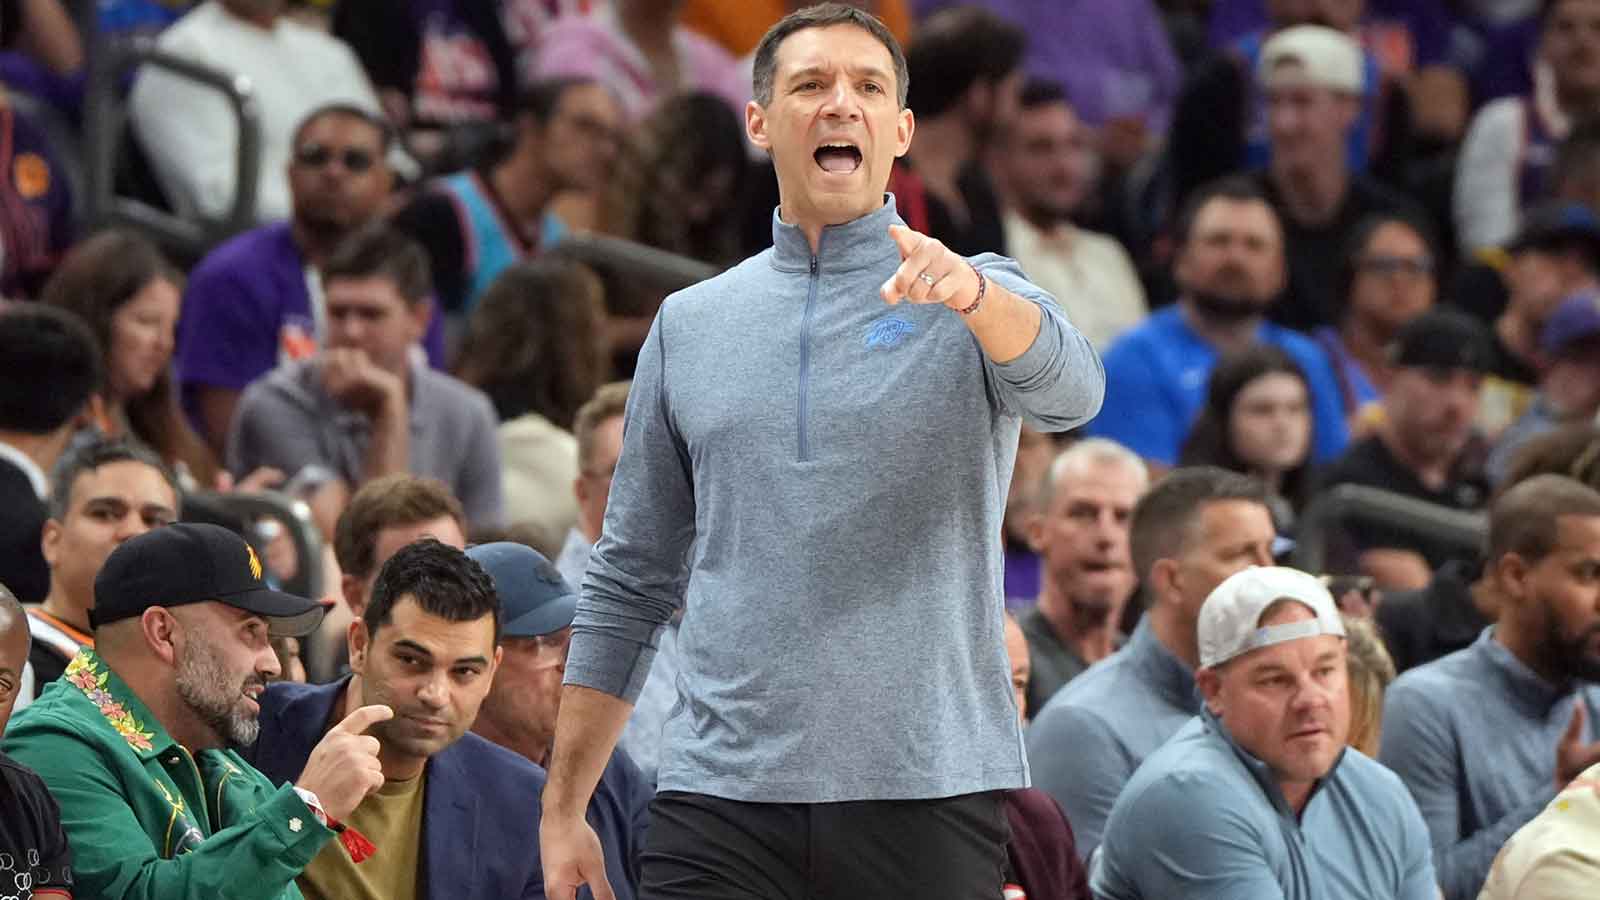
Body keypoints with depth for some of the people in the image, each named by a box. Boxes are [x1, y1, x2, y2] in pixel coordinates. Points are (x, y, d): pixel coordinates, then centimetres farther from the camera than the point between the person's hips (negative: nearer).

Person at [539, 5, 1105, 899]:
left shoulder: (981, 304, 5)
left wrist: (968, 291, -41)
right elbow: (631, 584, 18)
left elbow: (1068, 389, -20)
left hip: (927, 791, -2)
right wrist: (563, 810, 12)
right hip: (723, 790, 2)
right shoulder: (691, 324, 14)